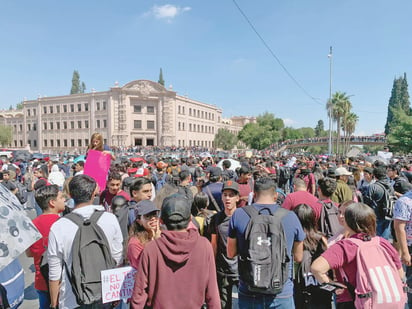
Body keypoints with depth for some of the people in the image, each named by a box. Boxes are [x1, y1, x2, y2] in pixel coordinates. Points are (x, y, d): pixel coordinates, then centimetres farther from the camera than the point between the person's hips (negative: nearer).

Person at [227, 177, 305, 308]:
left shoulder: (238, 214, -9)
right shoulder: (290, 217, -9)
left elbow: (231, 253, 0)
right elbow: (298, 257, 2)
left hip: (248, 293, 1)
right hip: (281, 294, 0)